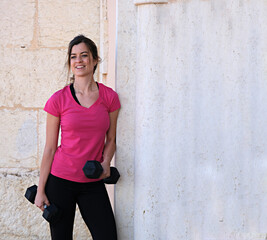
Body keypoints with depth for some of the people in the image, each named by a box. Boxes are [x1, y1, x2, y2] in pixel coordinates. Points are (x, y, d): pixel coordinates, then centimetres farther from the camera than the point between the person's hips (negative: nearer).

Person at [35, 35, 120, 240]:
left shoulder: (109, 96, 1)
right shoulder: (58, 100, -4)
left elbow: (110, 140, 10)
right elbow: (50, 147, 0)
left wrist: (106, 162, -10)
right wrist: (41, 190, -1)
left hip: (93, 183, 2)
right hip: (60, 180, -1)